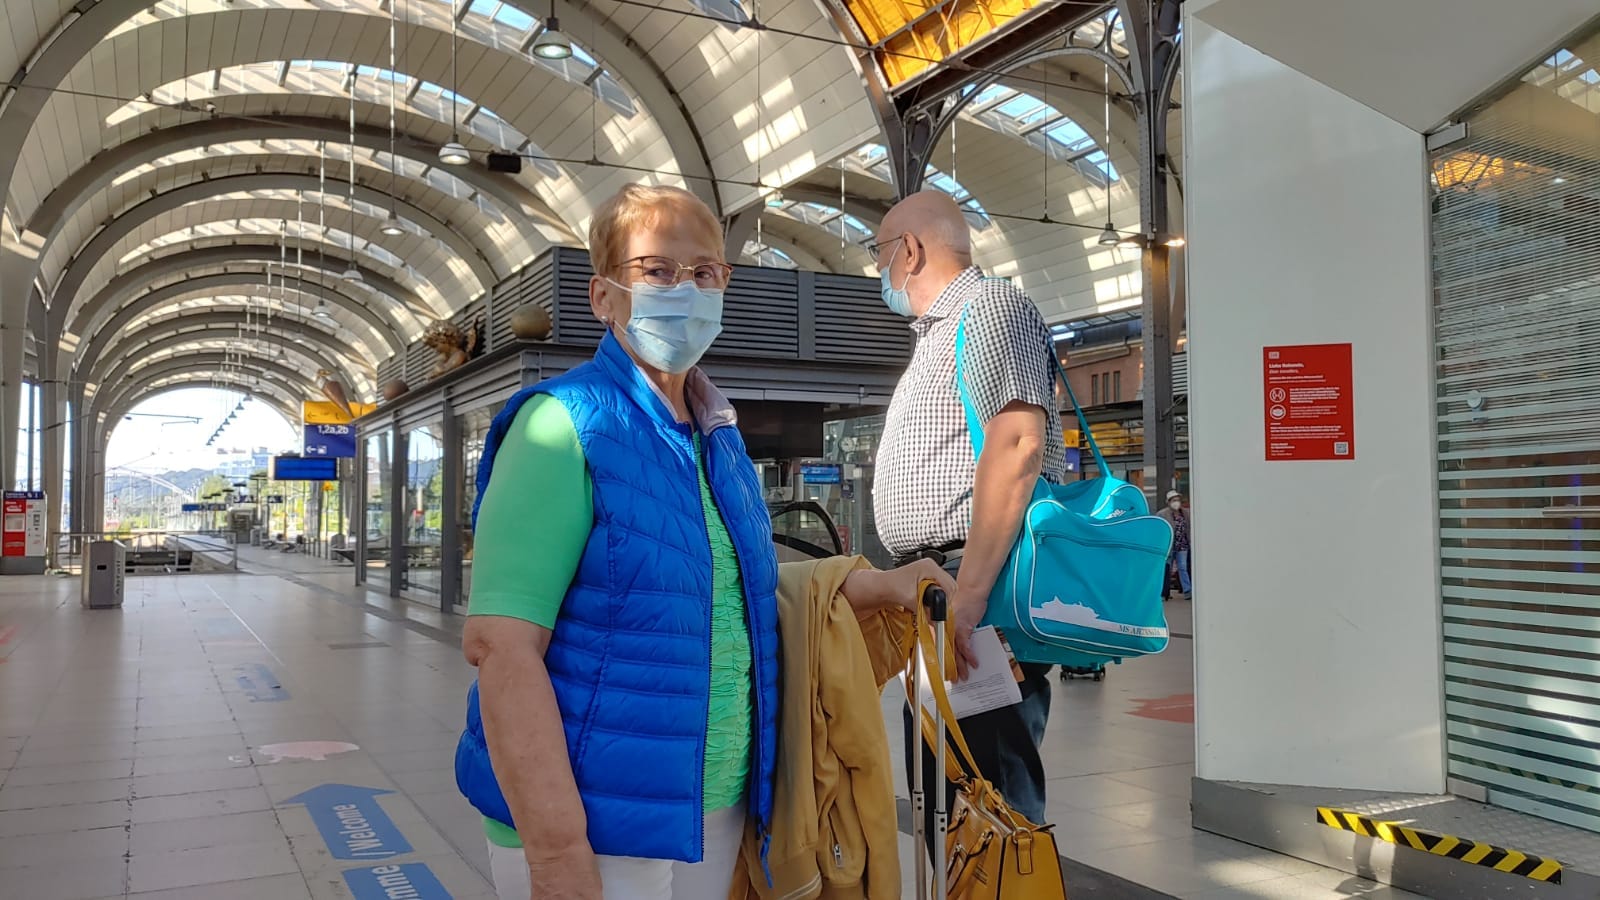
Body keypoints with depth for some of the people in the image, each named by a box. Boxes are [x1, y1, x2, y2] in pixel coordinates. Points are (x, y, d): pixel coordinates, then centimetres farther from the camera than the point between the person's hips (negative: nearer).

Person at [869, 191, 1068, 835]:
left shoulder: (990, 306, -6)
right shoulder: (938, 334, 26)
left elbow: (1016, 445, -21)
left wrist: (969, 595, -27)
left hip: (981, 584, -10)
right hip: (940, 590, 10)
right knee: (943, 799, 16)